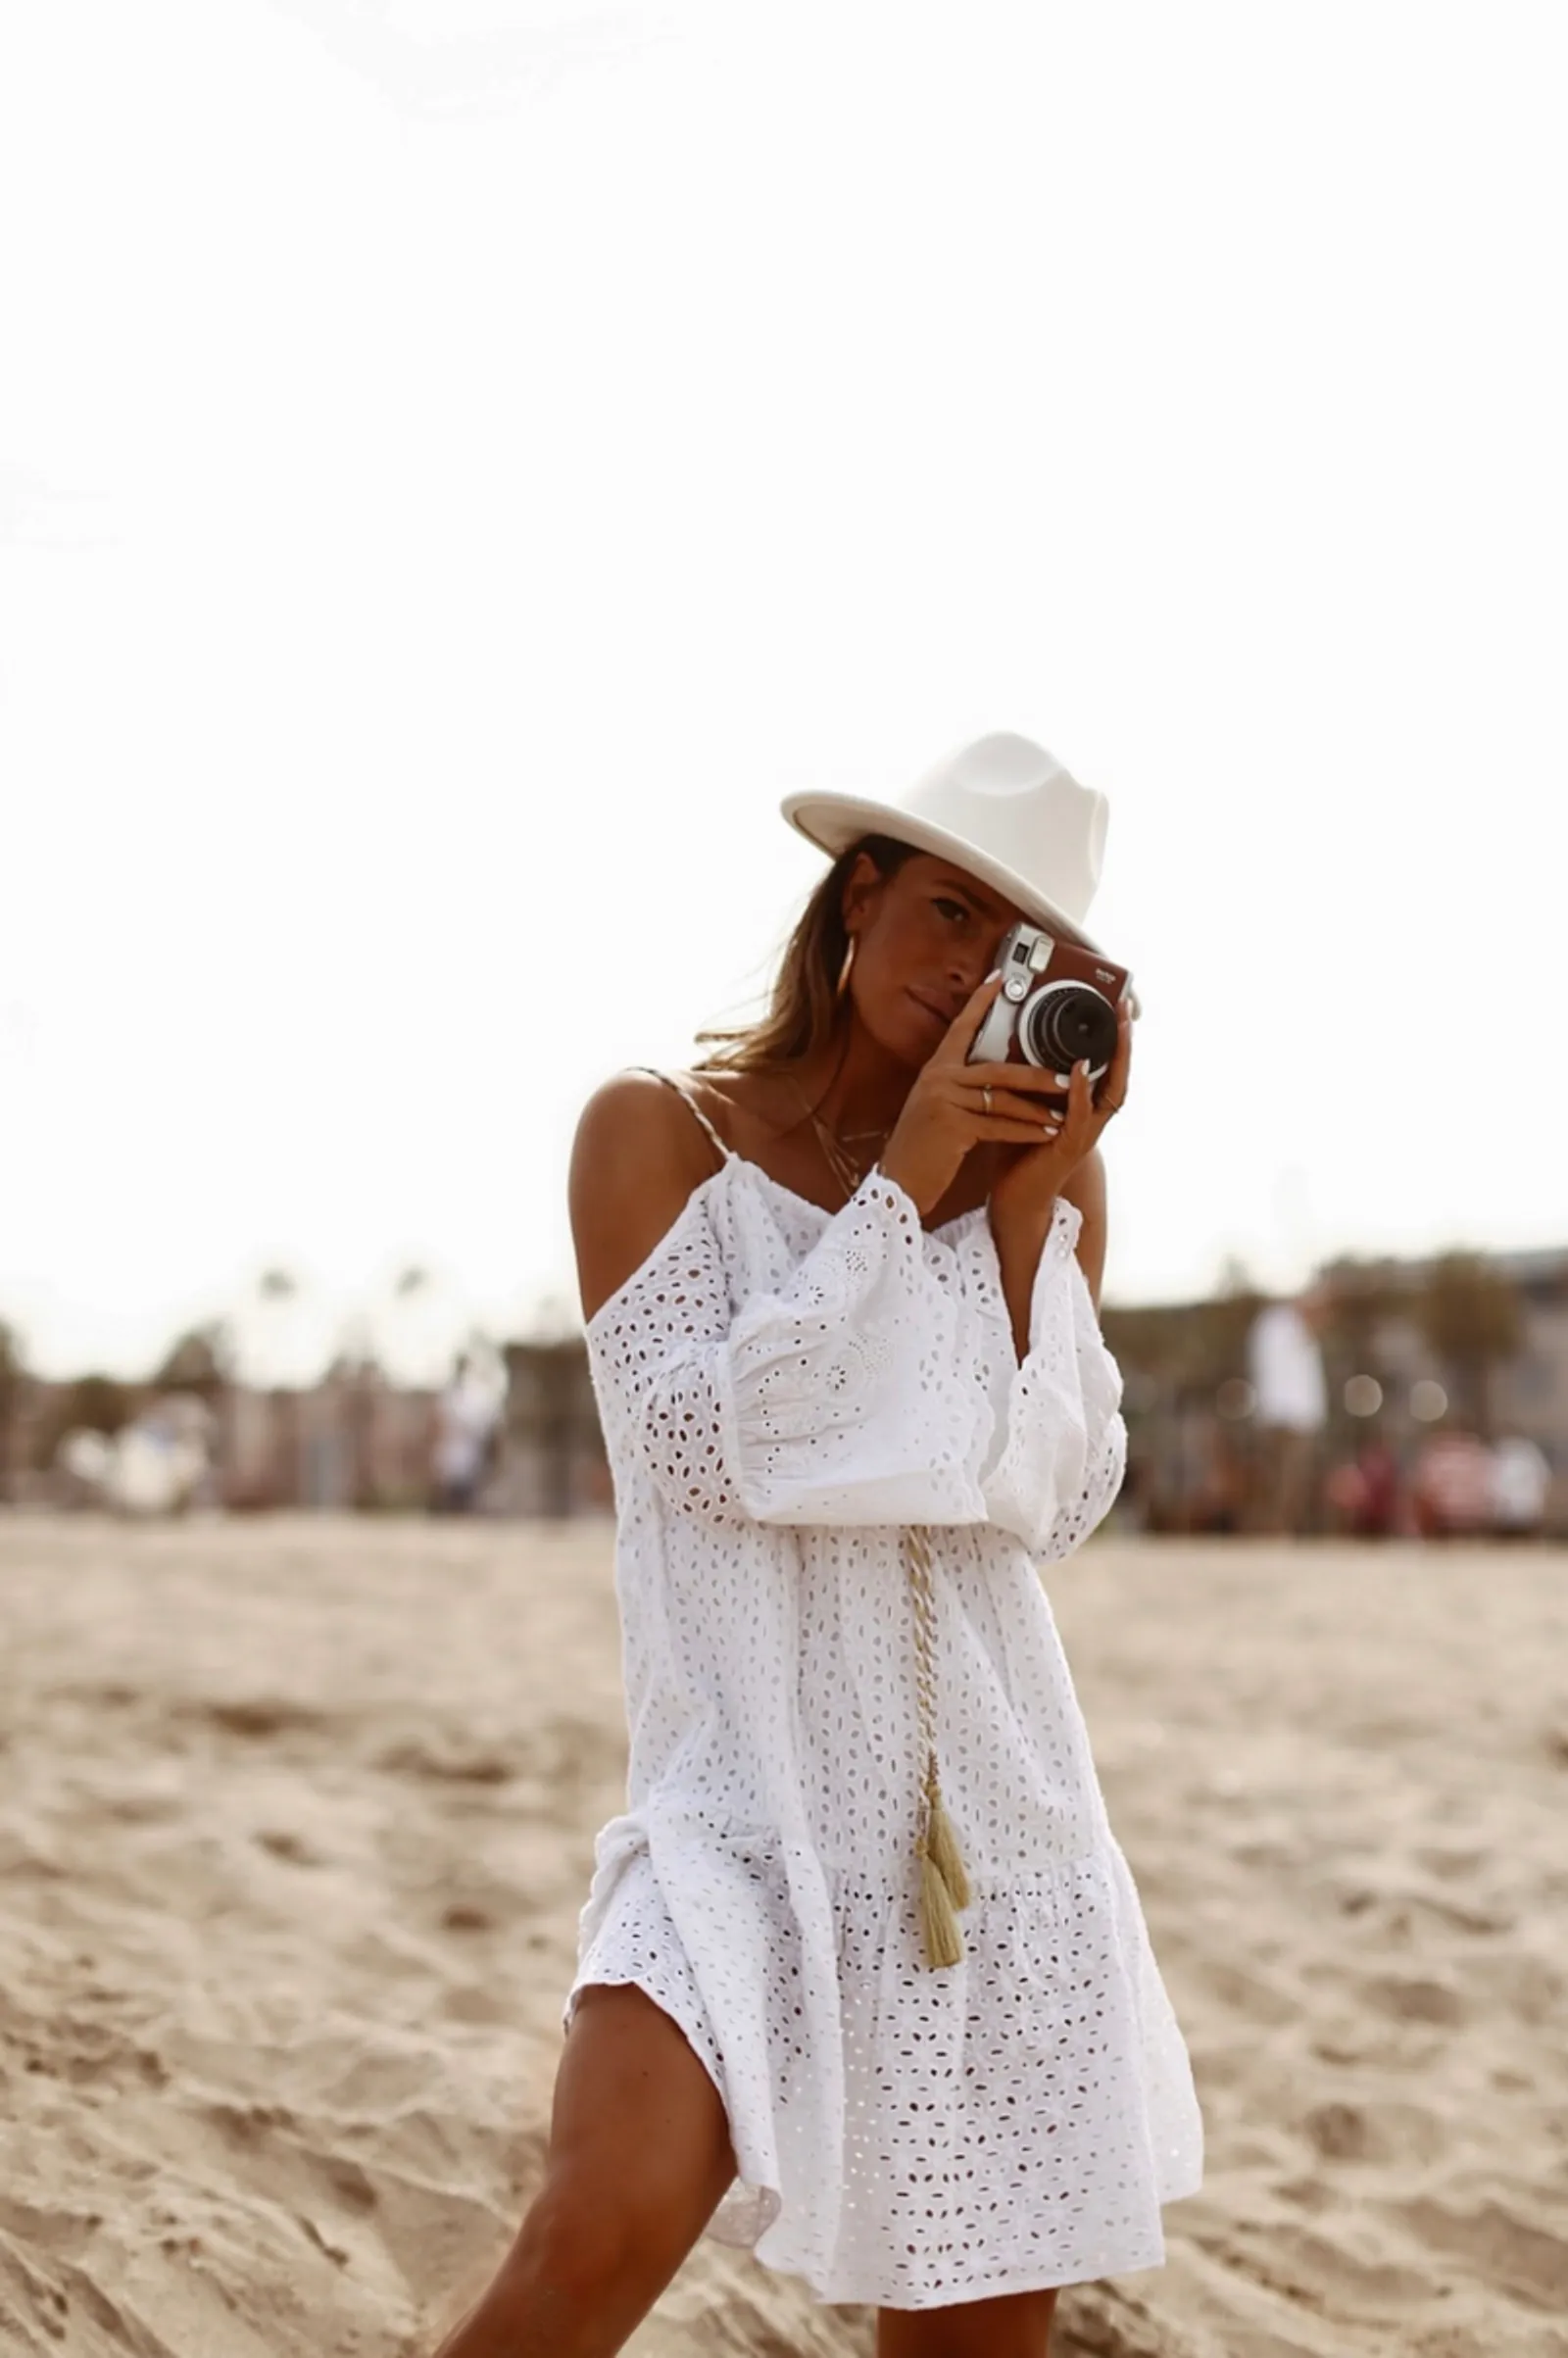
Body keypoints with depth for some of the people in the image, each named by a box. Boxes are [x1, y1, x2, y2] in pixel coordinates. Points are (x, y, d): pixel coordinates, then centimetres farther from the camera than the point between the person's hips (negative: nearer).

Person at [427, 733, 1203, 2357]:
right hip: (747, 1797, -4)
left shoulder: (1042, 1174, 9)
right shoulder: (660, 1132, -1)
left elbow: (1053, 1507, 1)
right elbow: (701, 1446, -12)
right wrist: (907, 1177, -12)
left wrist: (1033, 1208, -7)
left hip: (996, 1810, 4)